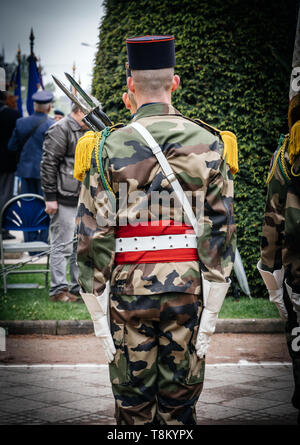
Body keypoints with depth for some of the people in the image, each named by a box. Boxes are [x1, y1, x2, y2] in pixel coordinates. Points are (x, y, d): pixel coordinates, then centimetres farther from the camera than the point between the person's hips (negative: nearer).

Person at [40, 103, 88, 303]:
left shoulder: (85, 132, 18)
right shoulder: (61, 130, -11)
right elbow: (48, 164, -15)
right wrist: (50, 197, -18)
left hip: (83, 199, 9)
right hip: (65, 200, -9)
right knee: (62, 246, -4)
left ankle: (79, 286, 22)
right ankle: (58, 289, 2)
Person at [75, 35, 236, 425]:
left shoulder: (108, 147, -4)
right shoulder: (208, 144, 1)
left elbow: (93, 234, -6)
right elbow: (222, 230, -2)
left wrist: (98, 315, 1)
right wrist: (211, 312, 1)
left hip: (130, 289, -1)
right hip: (188, 287, 1)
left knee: (134, 407, 10)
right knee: (180, 407, 10)